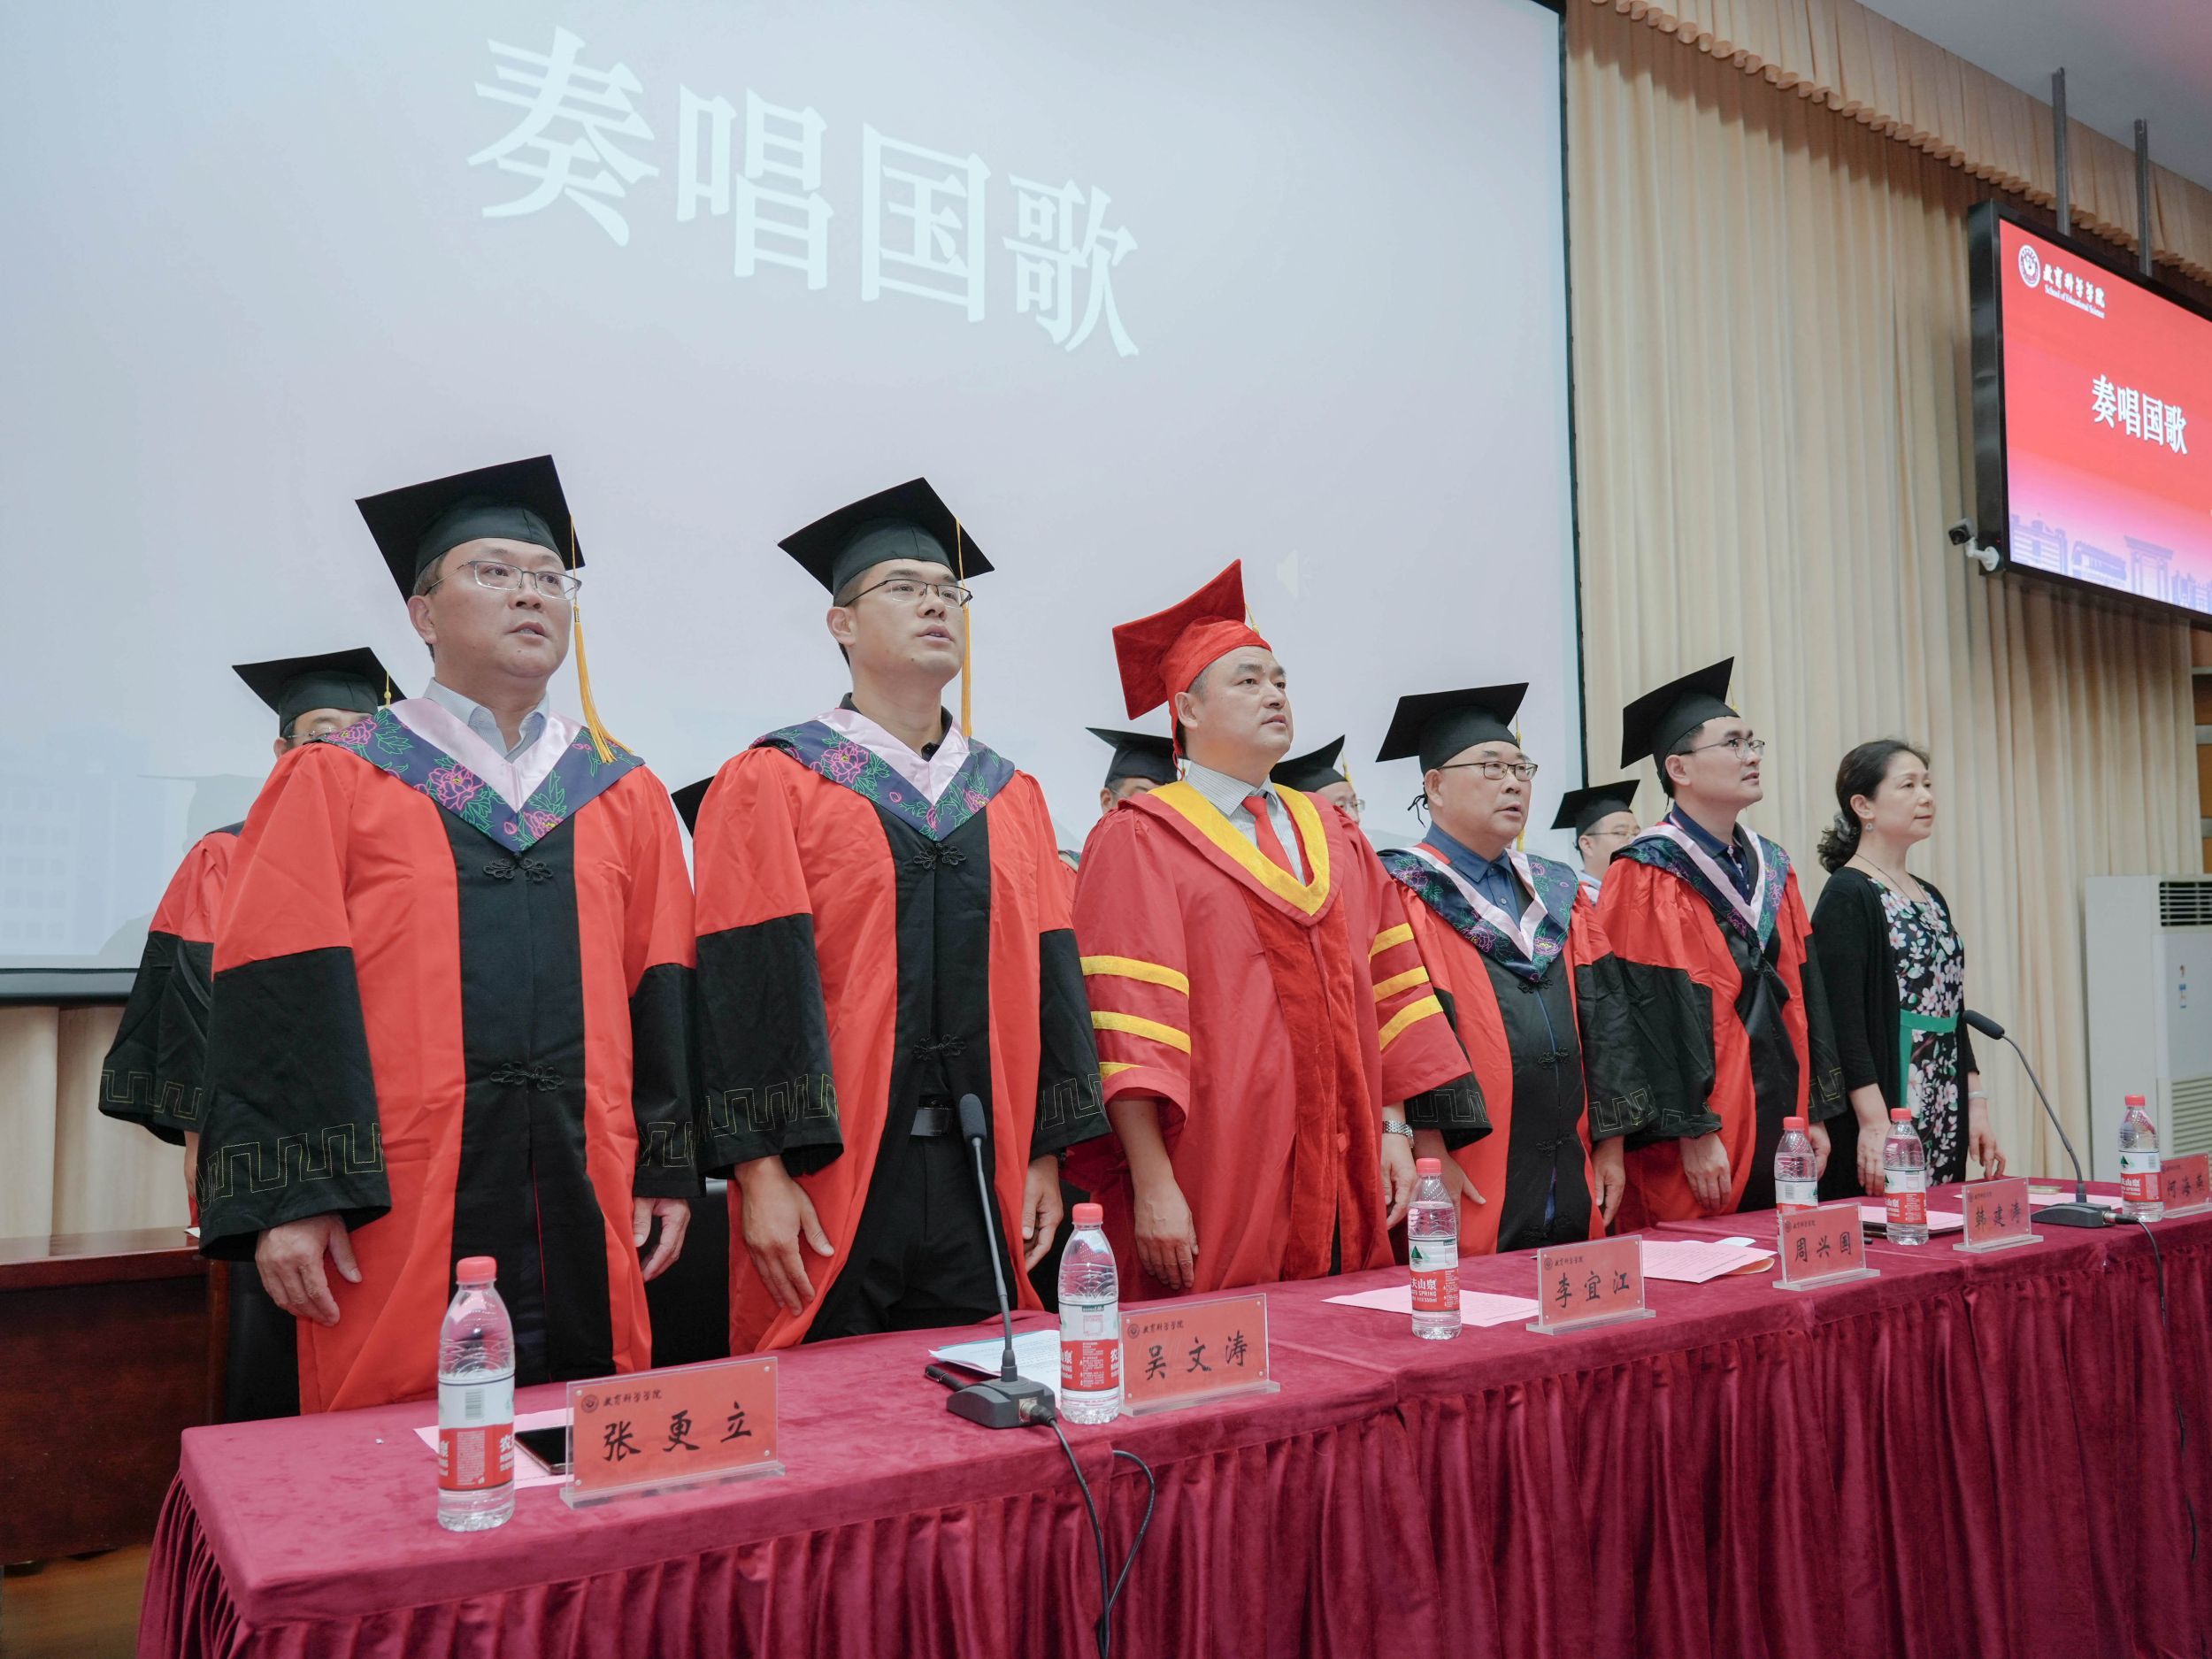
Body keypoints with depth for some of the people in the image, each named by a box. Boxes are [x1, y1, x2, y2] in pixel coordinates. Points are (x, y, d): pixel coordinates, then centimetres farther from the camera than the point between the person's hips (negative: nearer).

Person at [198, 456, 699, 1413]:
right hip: (397, 1221, -2)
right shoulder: (337, 782, 4)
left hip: (588, 1217, 3)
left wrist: (669, 1170, 6)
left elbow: (660, 997, 10)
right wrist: (286, 1196, -9)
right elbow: (276, 999, -3)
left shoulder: (625, 797, 12)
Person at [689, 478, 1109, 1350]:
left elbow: (1050, 979, 11)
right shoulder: (771, 783, -1)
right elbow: (746, 983, -8)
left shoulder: (1010, 795, 13)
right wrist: (761, 1171, -13)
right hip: (827, 1186, -4)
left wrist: (1045, 1155, 6)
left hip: (979, 1181, 4)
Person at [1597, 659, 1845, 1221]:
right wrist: (1693, 1132, -19)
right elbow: (1655, 1013, -16)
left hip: (1779, 1123, 7)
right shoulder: (1646, 876, -10)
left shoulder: (1772, 868, 14)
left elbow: (1803, 995, 15)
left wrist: (1816, 1112, 12)